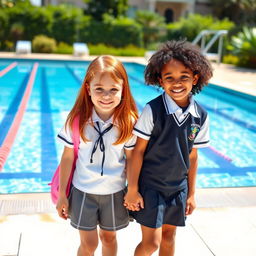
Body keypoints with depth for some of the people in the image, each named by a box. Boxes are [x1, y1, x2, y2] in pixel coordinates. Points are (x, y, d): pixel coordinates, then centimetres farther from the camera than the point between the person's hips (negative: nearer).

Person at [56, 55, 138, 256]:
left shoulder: (128, 121, -14)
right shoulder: (78, 119, -16)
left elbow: (130, 159, -4)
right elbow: (68, 157, -7)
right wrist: (62, 194, -1)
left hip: (115, 192, 1)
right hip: (83, 191, -1)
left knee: (109, 237, 22)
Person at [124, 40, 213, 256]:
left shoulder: (200, 116, -6)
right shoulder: (153, 110, -19)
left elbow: (192, 156, 3)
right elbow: (138, 151, -13)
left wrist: (191, 193, 8)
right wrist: (132, 189, -11)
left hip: (178, 187, 4)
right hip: (150, 187, -4)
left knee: (169, 235, 20)